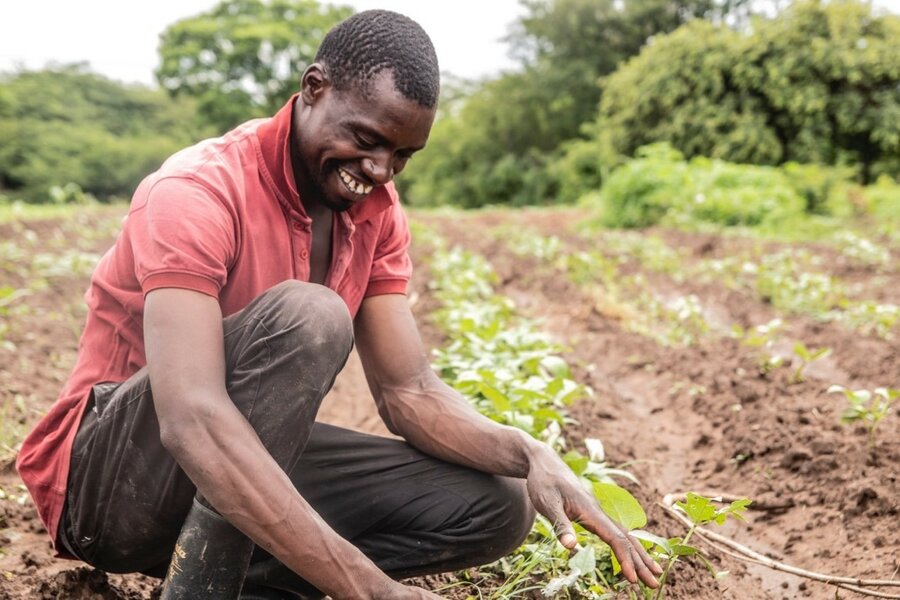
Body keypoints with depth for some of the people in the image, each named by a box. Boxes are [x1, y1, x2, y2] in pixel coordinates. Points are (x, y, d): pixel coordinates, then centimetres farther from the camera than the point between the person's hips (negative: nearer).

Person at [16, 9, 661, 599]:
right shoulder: (198, 194, -25)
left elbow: (410, 392, -5)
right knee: (305, 316, -33)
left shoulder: (376, 213, -1)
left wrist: (529, 455, -25)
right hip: (107, 477, -7)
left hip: (255, 462, 7)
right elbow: (193, 423, -38)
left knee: (496, 506, -7)